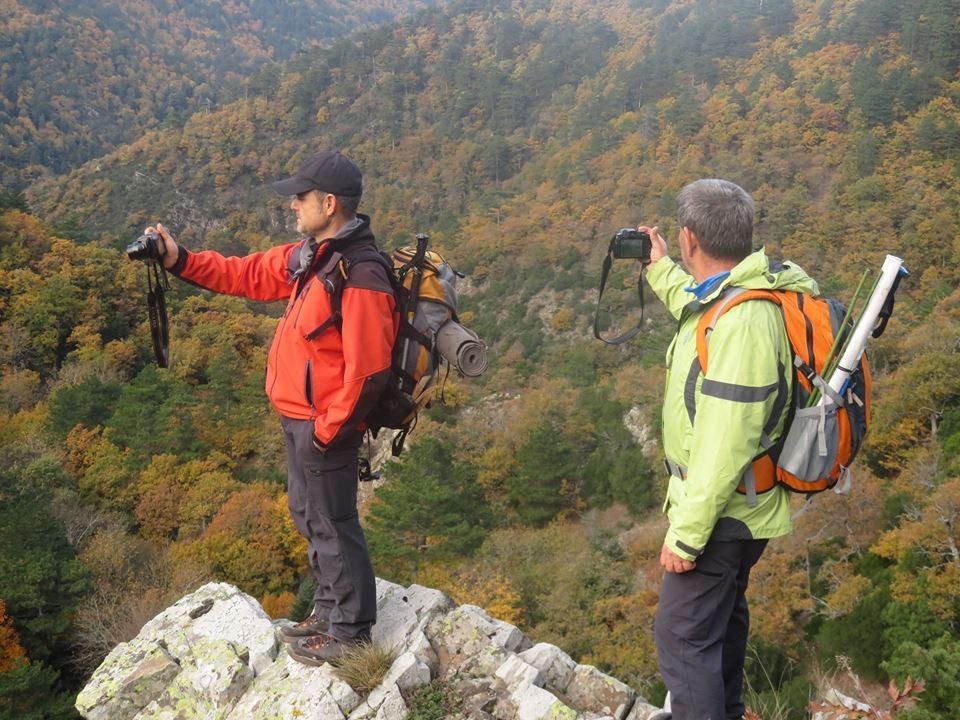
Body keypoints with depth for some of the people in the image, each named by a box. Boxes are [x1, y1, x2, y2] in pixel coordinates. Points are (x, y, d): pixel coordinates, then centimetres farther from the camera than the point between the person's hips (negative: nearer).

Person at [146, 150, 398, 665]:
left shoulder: (361, 279, -27)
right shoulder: (309, 256, 3)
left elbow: (366, 373, -26)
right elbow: (249, 275, 13)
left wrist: (327, 430, -19)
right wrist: (179, 260, 6)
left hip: (324, 424, -10)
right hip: (299, 416, 10)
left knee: (332, 525, 6)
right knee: (308, 516, 23)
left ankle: (350, 633, 25)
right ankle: (329, 611, 42)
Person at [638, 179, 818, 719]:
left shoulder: (741, 323, -31)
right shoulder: (739, 293, 0)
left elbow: (724, 446, -30)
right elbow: (698, 313, 27)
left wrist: (686, 533, -24)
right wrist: (661, 270, 34)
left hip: (722, 510, -11)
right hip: (739, 508, 11)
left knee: (684, 637, -1)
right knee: (724, 612, 28)